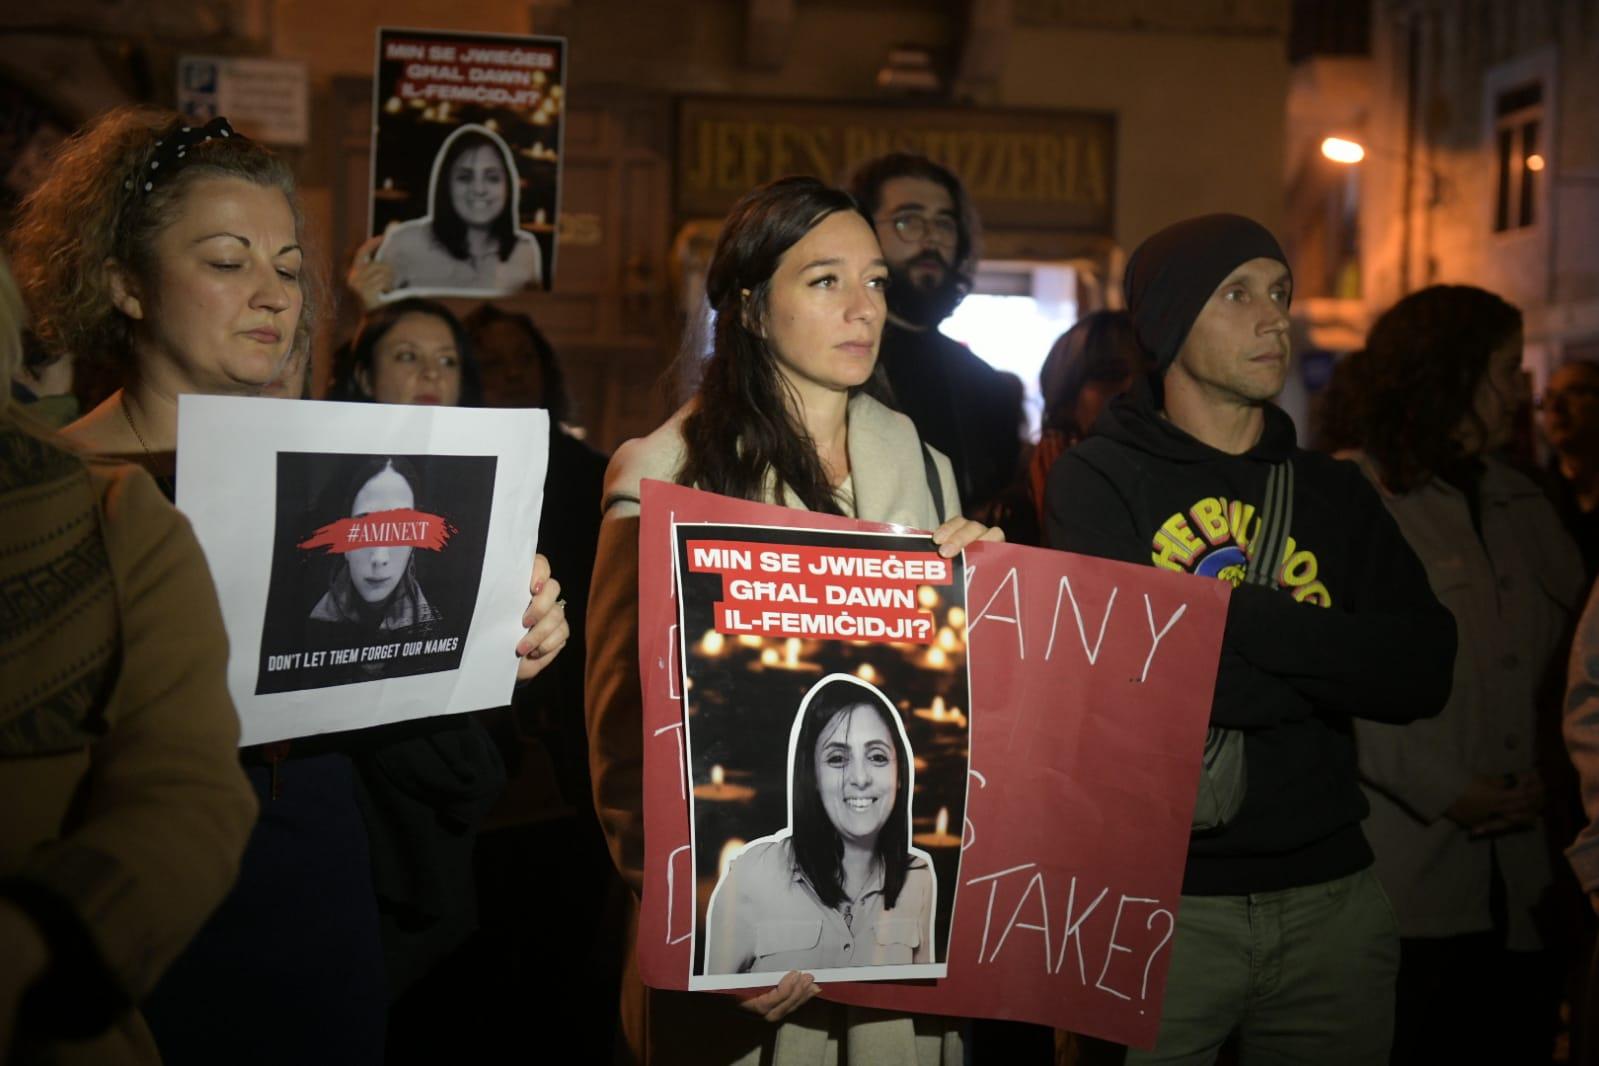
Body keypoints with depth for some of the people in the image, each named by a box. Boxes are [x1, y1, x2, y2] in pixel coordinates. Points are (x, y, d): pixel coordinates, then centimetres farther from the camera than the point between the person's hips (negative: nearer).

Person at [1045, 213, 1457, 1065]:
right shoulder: (1098, 480, -3)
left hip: (1329, 890, 4)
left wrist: (1229, 614, -15)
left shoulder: (1333, 493, 10)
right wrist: (1333, 663, -8)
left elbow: (1425, 672, -5)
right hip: (1159, 897, -4)